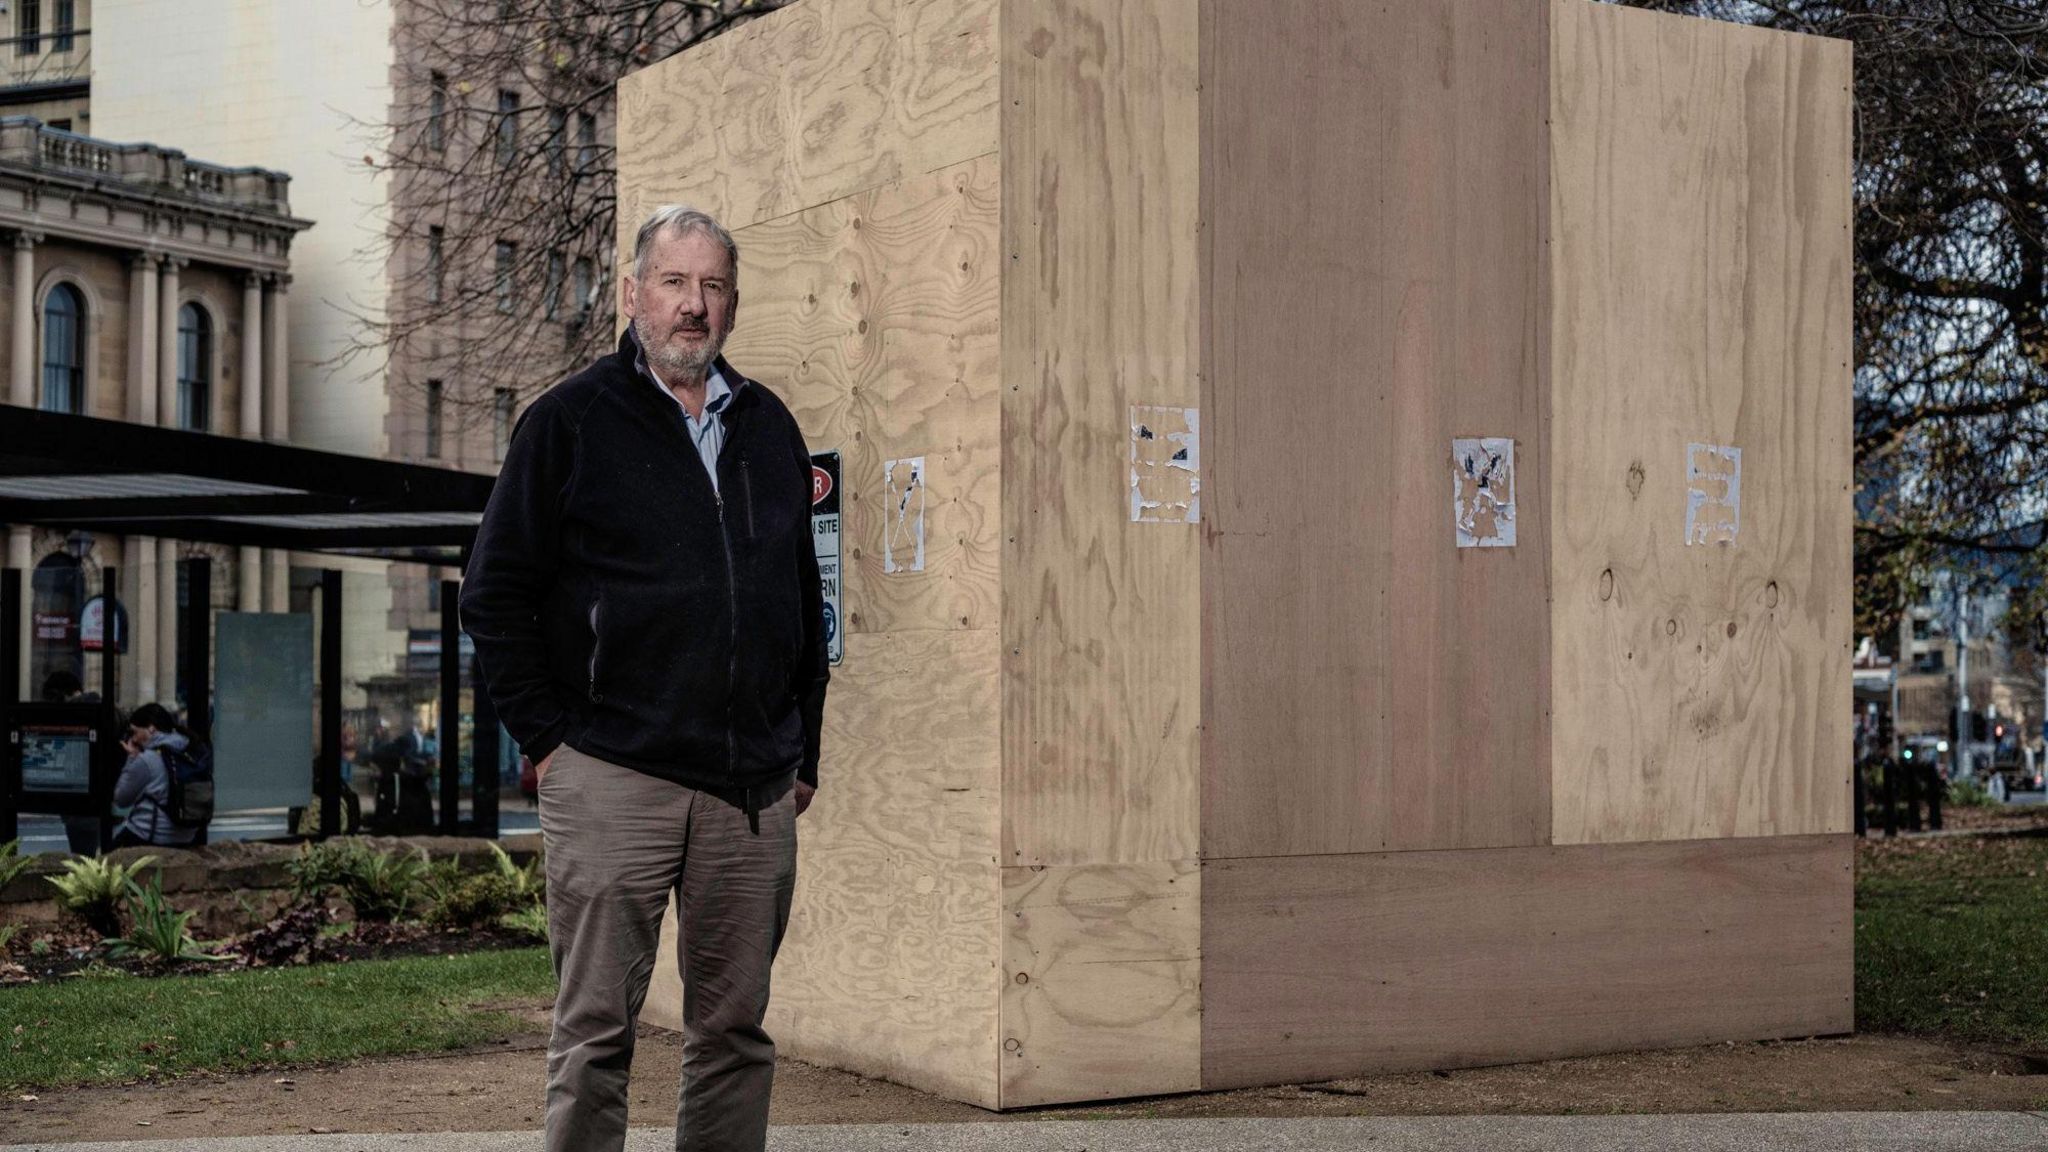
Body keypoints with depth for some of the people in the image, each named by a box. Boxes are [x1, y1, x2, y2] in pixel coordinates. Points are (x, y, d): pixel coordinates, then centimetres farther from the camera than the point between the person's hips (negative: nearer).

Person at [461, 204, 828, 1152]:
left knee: (735, 1030, 9)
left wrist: (802, 747, 14)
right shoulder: (570, 422, 1)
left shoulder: (770, 429, 15)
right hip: (613, 780, -4)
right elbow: (493, 595, 0)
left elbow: (805, 601, 20)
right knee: (595, 1034, -1)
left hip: (755, 791, 5)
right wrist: (545, 737, -5)